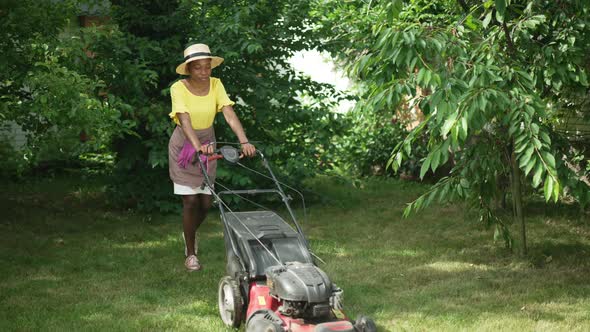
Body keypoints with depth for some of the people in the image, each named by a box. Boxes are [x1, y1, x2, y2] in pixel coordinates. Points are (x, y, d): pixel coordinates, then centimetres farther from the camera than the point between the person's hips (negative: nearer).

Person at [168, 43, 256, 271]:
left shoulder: (215, 85, -10)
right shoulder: (179, 88, -20)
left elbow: (230, 115, -20)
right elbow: (185, 120, -34)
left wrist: (244, 141, -35)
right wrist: (197, 146, -50)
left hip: (207, 143, 4)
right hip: (184, 145, -4)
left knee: (206, 201, 4)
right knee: (190, 200, -7)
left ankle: (190, 233, 36)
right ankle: (190, 253, 9)